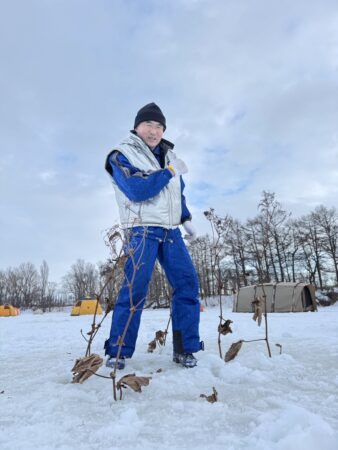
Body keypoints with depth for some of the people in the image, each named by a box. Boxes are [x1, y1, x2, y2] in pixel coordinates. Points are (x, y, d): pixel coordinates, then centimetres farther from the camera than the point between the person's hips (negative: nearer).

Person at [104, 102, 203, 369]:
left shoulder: (169, 156, 18)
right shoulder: (122, 155, -2)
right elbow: (137, 190, -20)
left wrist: (186, 220, 18)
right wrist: (169, 172, -12)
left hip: (170, 231, 6)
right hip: (142, 230, -6)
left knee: (187, 283, -2)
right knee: (135, 288, -12)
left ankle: (185, 348, 8)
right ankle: (117, 352, 4)